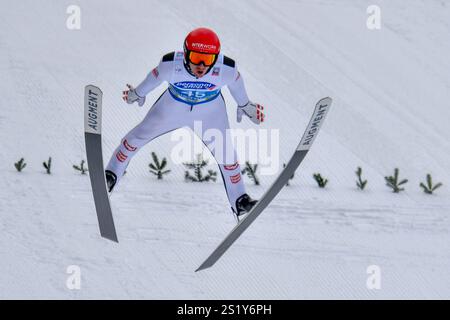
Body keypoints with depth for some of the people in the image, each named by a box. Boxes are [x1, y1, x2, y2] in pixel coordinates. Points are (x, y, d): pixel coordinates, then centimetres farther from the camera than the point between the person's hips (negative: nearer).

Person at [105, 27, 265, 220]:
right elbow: (155, 77, -14)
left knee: (226, 153, 4)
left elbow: (235, 81, -11)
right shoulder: (171, 64, -37)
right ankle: (111, 175, 34)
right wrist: (138, 93, 6)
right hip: (174, 104, 0)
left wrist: (245, 105, 7)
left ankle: (239, 201, 24)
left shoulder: (226, 69, -36)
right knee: (139, 136, 10)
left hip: (210, 110, 0)